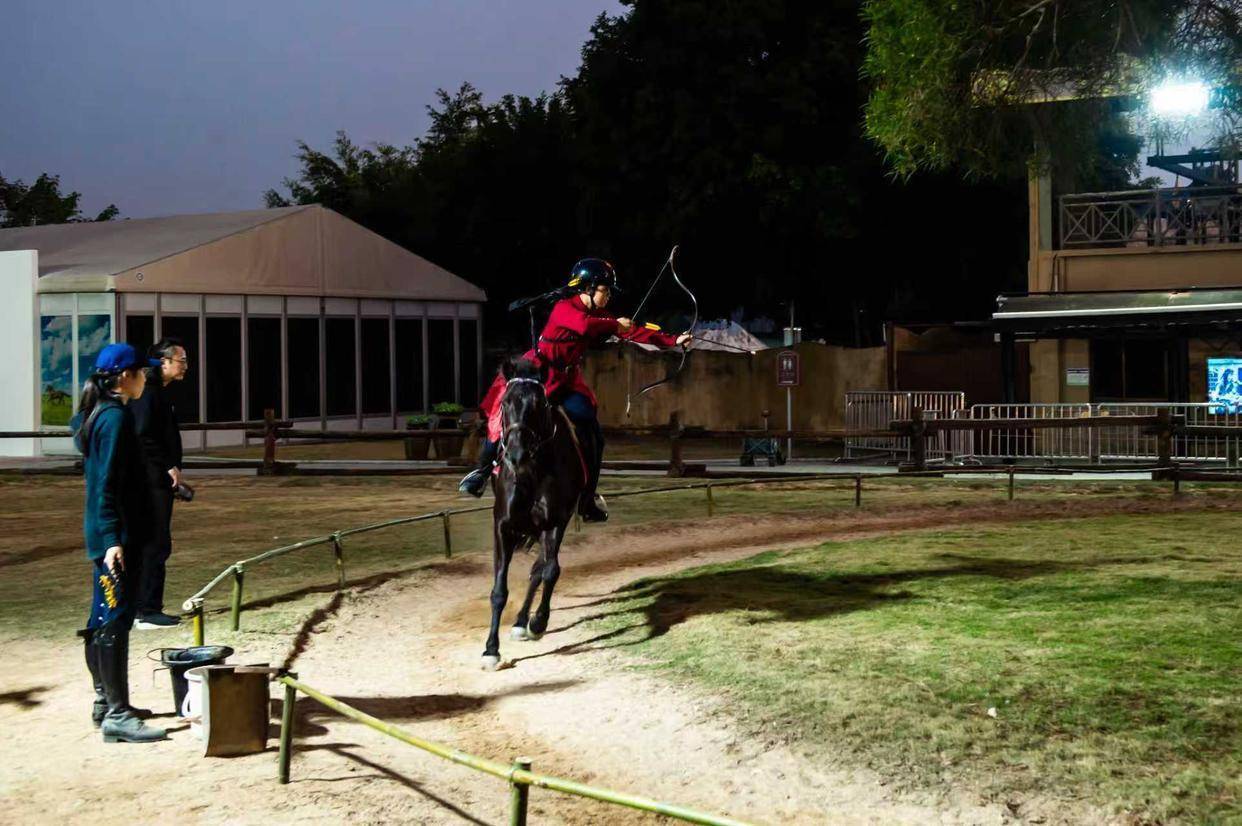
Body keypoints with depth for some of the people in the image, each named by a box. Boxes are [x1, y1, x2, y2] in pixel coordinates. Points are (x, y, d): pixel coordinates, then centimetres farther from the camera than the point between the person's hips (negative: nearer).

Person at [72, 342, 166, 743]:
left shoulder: (94, 415, 13)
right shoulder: (116, 417, -16)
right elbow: (107, 485, -21)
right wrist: (113, 539, -24)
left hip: (102, 535, 10)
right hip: (116, 536, -10)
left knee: (102, 620, 16)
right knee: (116, 621, -10)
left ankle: (105, 703, 25)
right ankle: (116, 715, -9)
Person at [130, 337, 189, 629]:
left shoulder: (160, 392, 17)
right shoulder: (148, 392, -14)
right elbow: (143, 437, -22)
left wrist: (172, 470, 17)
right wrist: (170, 467, -17)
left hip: (160, 482, 10)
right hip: (152, 481, -10)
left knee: (155, 545, 12)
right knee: (156, 545, -8)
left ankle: (147, 609, 17)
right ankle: (147, 612, -5)